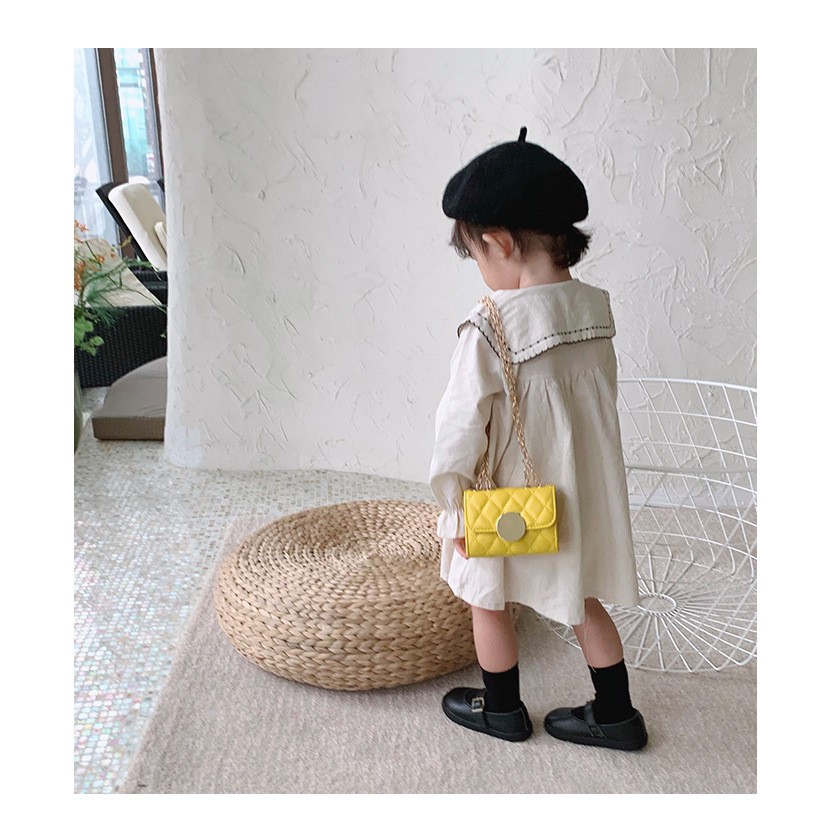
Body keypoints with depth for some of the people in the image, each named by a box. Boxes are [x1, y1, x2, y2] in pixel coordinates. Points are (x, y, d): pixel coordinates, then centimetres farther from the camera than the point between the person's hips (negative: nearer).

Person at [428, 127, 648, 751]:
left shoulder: (490, 329, -24)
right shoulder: (595, 308, -4)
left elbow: (461, 424, -20)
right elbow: (601, 400, 7)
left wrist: (452, 502, -7)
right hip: (584, 493, 6)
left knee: (489, 601, 18)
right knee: (584, 601, 21)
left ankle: (503, 709, 36)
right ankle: (615, 714, 34)